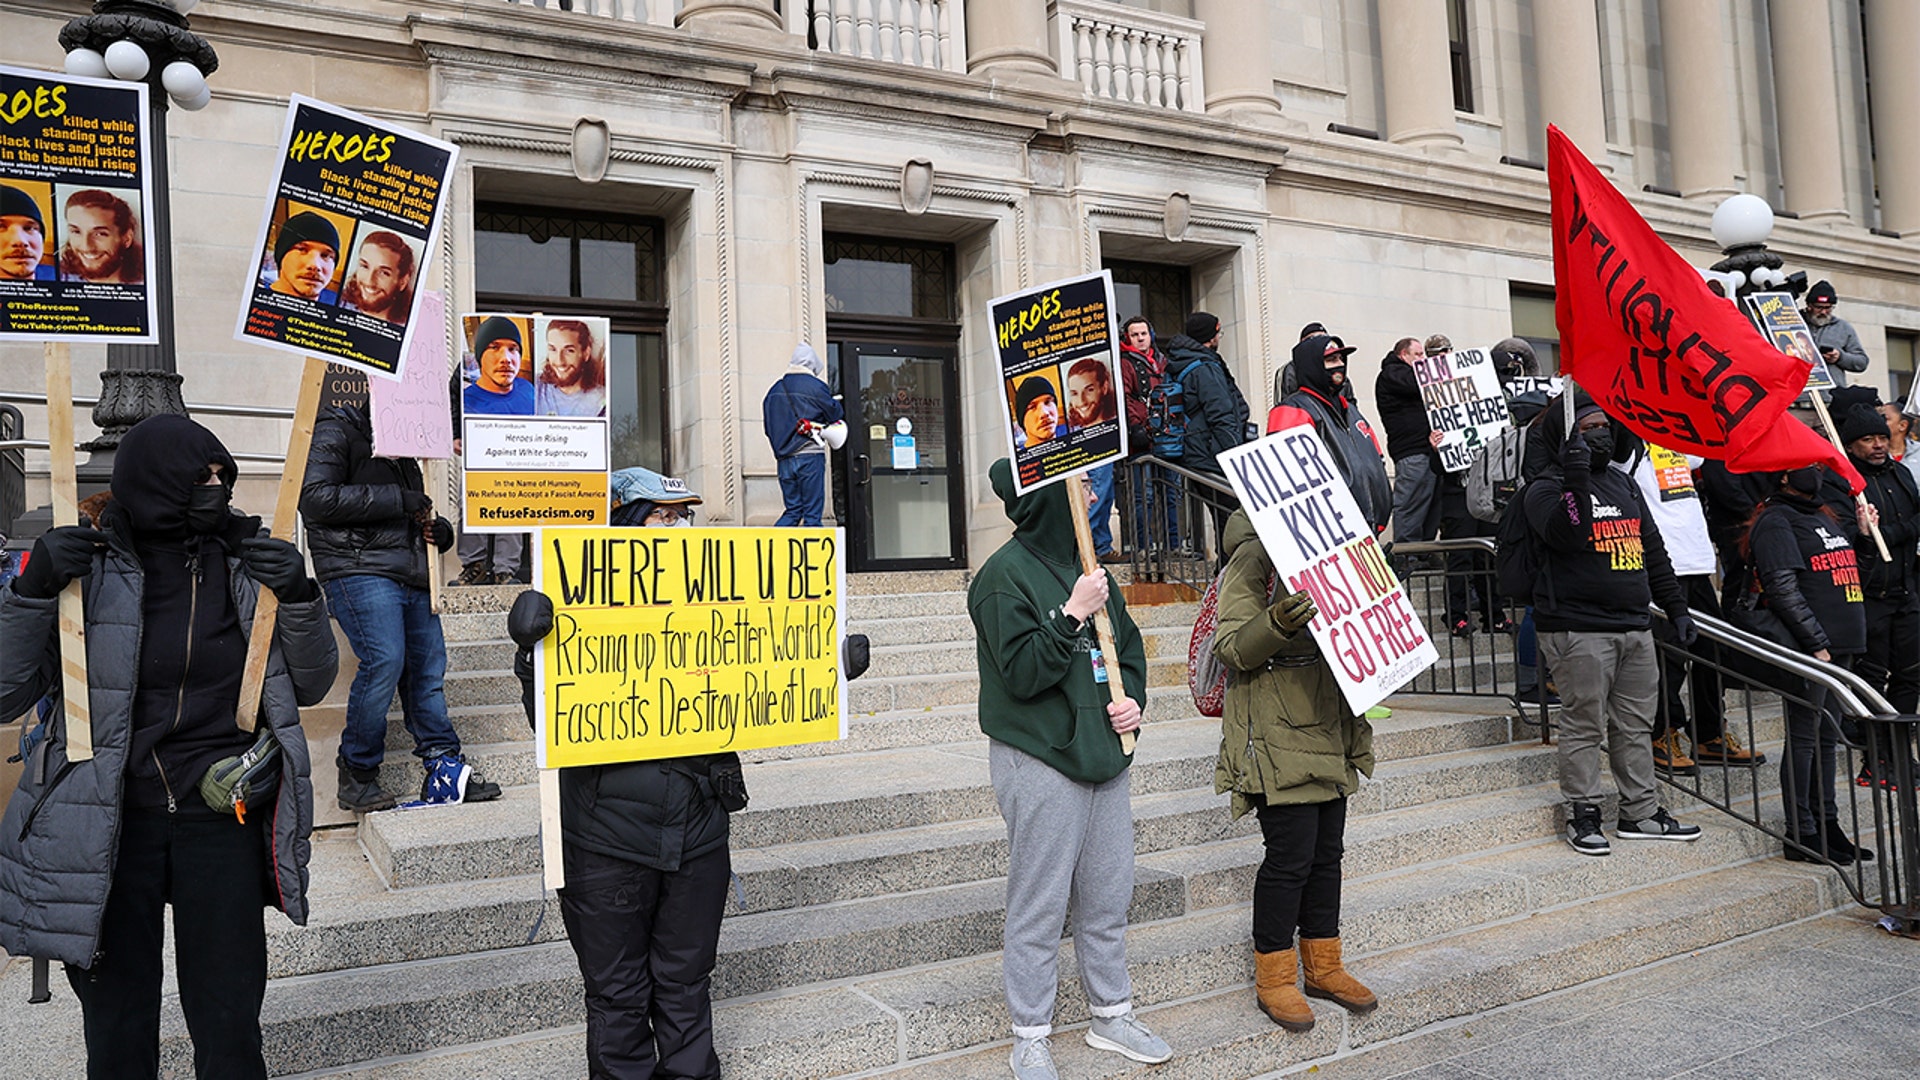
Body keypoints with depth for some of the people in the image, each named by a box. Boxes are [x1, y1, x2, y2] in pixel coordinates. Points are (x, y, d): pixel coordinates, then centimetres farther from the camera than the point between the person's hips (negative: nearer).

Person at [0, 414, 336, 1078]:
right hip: (109, 825, -1)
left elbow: (310, 686, 6)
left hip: (222, 822, 1)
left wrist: (298, 596, -10)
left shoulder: (246, 563, 1)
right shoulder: (88, 566, -5)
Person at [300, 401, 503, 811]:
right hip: (360, 572, -8)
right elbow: (316, 498, -16)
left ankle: (445, 769, 11)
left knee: (429, 666, 4)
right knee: (385, 660, -20)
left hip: (411, 576, 8)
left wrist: (438, 530, 13)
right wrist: (398, 500, -15)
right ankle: (357, 774, -6)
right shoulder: (335, 431, 1)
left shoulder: (403, 447, 28)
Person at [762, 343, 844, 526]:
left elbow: (768, 426, 16)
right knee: (812, 513, -1)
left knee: (792, 510, 13)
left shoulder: (775, 389, 13)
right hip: (810, 456, -5)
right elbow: (838, 416, 2)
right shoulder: (815, 386, -5)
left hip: (784, 459, 6)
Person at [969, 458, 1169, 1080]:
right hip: (1041, 765, -7)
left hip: (1105, 757, 7)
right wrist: (1073, 615, -22)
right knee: (1038, 908, 2)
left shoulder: (1086, 565, 12)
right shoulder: (1006, 575, -11)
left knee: (1108, 898, 16)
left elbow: (1128, 646, 21)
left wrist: (1132, 699, 4)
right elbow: (1021, 672, -18)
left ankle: (1112, 1015, 32)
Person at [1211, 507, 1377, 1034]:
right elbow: (1231, 649, -18)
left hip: (1327, 733, 8)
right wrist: (1276, 624, -35)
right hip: (1277, 739, -8)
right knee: (1290, 857, -4)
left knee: (1327, 852, 13)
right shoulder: (1252, 559, -12)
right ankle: (1273, 977, 11)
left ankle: (1323, 967, 27)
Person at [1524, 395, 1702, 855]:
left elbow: (1653, 550, 23)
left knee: (1637, 725, 11)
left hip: (1635, 624, 7)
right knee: (1584, 726, -4)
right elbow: (1566, 535, -24)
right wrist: (1575, 479, -30)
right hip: (1579, 629, -7)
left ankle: (1641, 812, 20)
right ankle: (1583, 815, 6)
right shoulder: (1546, 488, -4)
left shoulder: (1622, 483, 19)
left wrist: (1676, 606, 20)